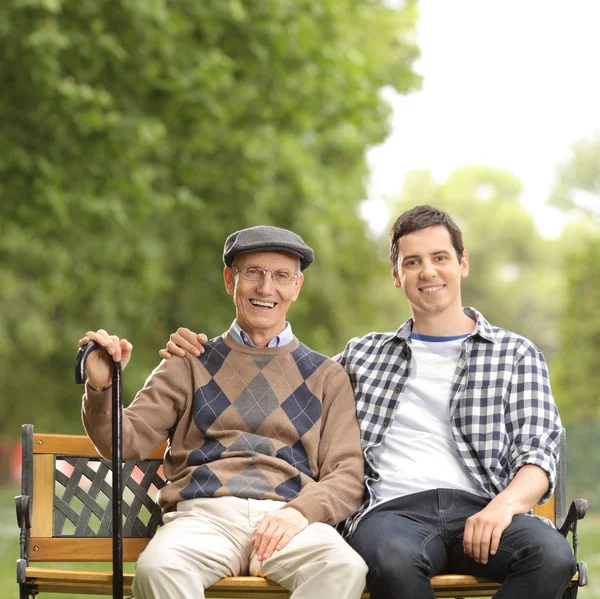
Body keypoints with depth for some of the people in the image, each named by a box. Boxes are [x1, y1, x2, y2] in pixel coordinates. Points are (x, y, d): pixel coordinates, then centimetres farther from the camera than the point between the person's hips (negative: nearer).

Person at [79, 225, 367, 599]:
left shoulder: (326, 377, 22)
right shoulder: (191, 364, 21)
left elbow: (348, 474, 12)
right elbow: (125, 441, 13)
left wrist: (300, 511, -9)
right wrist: (102, 388, -8)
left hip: (289, 518, 1)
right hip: (204, 512, 0)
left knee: (345, 568, -36)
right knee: (157, 567, -37)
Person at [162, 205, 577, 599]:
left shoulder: (516, 354, 20)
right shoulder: (365, 354, 27)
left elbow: (538, 453, 8)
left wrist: (506, 503, -15)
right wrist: (206, 355, 18)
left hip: (479, 512, 0)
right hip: (393, 511, 0)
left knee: (551, 555, -37)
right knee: (394, 559, -40)